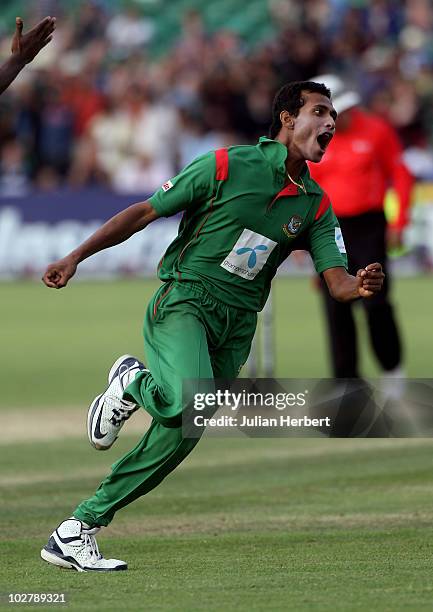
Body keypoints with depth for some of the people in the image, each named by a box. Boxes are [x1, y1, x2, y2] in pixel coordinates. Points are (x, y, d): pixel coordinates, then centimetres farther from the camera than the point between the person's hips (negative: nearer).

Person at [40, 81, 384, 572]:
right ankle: (132, 385, 3)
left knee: (178, 437, 1)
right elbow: (145, 212, -1)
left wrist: (361, 287, -22)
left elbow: (337, 282, 3)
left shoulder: (316, 205, 10)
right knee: (191, 404, -33)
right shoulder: (229, 165, -5)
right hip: (184, 302, -6)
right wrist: (75, 258, -5)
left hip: (237, 324, 6)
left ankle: (75, 531, 10)